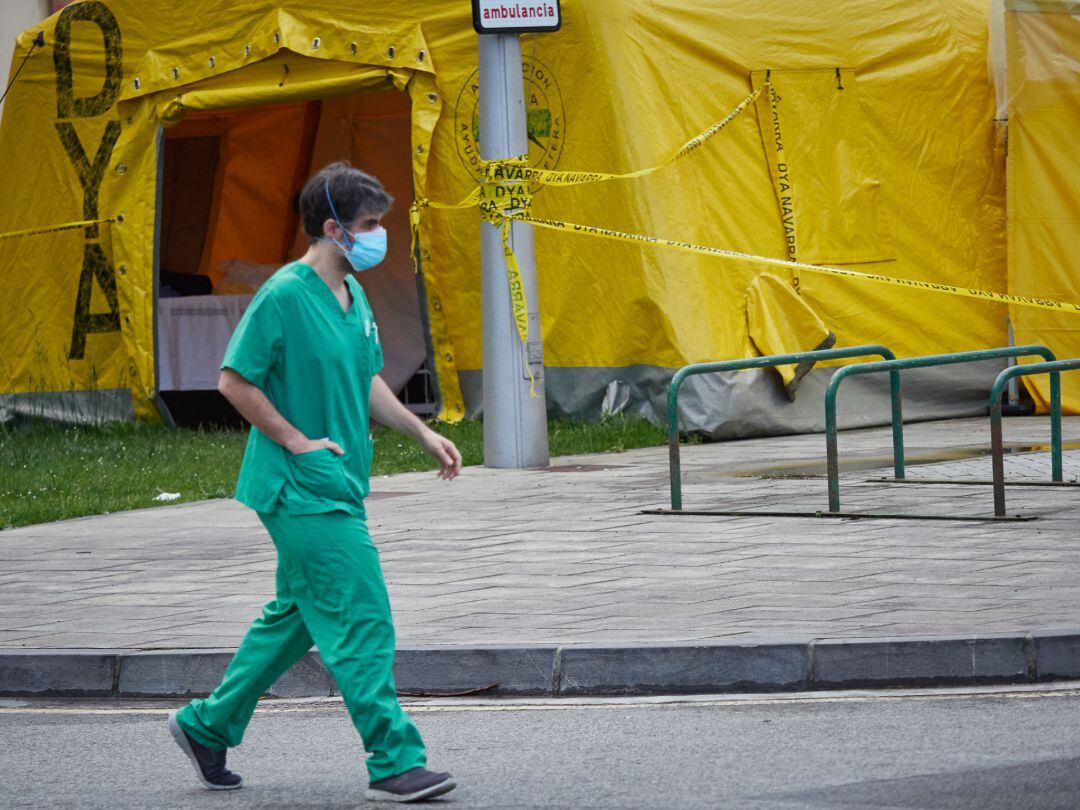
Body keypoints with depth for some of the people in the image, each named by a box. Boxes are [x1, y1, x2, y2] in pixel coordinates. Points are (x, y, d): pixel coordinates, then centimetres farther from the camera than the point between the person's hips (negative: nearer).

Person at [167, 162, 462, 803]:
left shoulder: (353, 294, 11)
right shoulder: (285, 296, -16)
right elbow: (235, 381, -15)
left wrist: (424, 434, 12)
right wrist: (298, 442, -16)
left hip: (338, 485, 10)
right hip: (301, 490, -10)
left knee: (297, 615, 17)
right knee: (361, 618, -10)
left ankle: (208, 726, 30)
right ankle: (395, 762, -8)